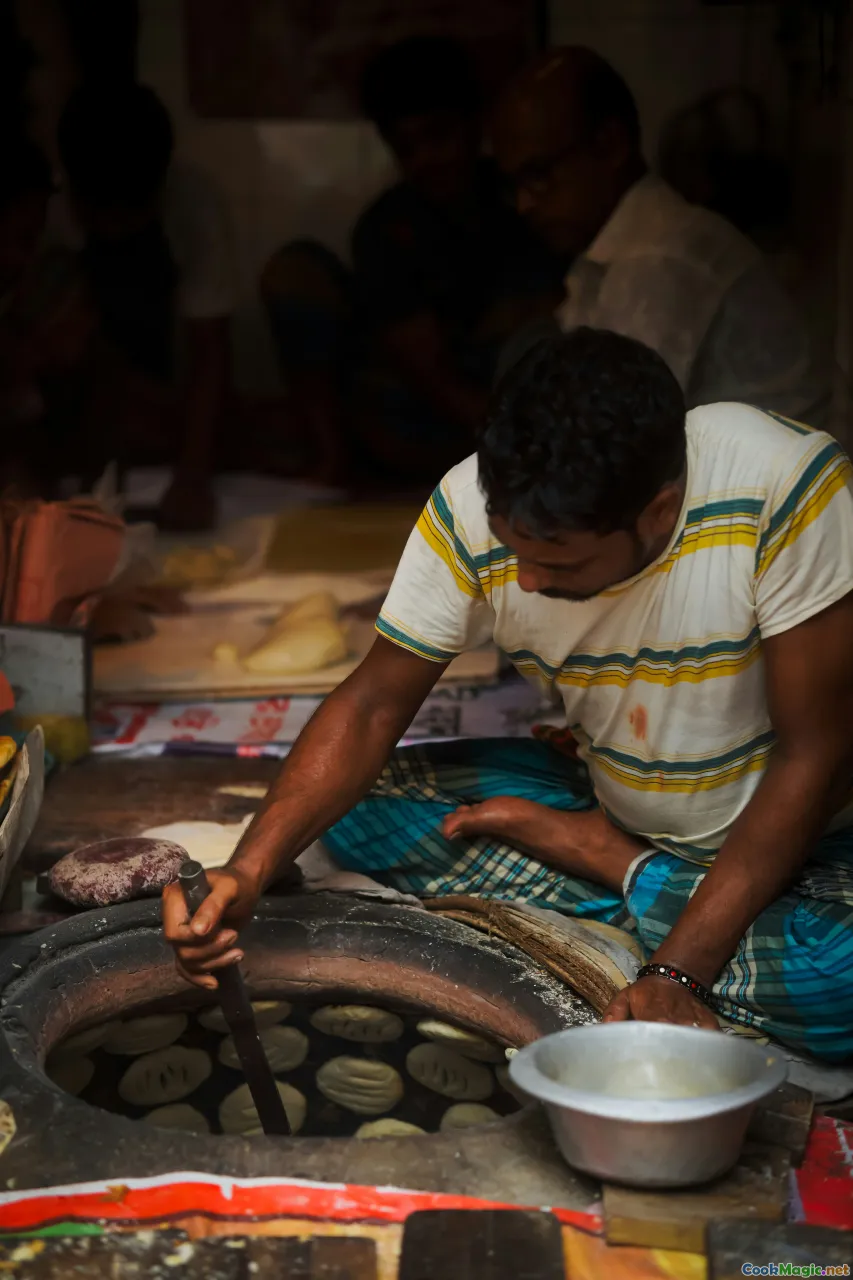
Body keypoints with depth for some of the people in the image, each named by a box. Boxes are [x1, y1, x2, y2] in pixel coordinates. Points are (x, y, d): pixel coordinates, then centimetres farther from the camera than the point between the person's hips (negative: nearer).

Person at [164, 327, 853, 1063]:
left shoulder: (786, 486, -30)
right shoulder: (476, 507, -21)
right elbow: (375, 704, -14)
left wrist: (679, 974, -28)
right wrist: (248, 871, -31)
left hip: (787, 835, -3)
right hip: (607, 801, 4)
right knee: (349, 805, -12)